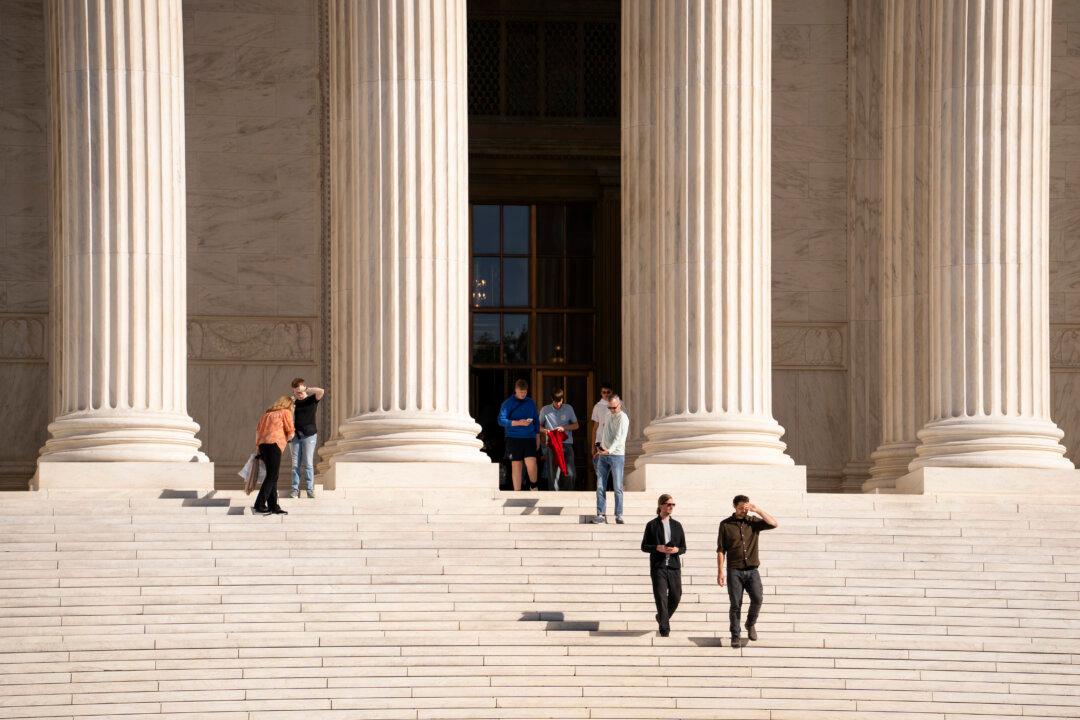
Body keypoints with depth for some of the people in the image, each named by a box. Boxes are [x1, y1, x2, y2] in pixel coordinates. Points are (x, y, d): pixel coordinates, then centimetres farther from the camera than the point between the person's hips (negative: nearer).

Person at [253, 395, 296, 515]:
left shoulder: (267, 414, 24)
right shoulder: (286, 412, 7)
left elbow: (258, 430, 19)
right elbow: (290, 433, 3)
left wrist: (259, 446, 20)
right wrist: (285, 439, 22)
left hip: (262, 444, 7)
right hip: (274, 444, -7)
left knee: (272, 477, 11)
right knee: (272, 477, -7)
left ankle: (273, 506, 10)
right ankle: (259, 505, -14)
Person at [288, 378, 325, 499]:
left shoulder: (312, 400, 1)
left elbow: (321, 391, -18)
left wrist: (307, 390, -10)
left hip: (309, 435, -3)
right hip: (295, 436, 3)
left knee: (308, 464, -6)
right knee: (295, 464, 1)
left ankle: (310, 490, -3)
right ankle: (295, 490, 3)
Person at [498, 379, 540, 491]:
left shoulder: (530, 403, 11)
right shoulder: (508, 403, -1)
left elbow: (536, 420, 18)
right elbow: (501, 420, -9)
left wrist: (537, 437, 14)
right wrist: (518, 423, -18)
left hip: (529, 438, 2)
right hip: (514, 439, -2)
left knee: (531, 464, -13)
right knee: (516, 465, 1)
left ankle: (533, 486, 12)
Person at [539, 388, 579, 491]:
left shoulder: (568, 408, 5)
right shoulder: (545, 410, 4)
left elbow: (576, 425, 10)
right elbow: (539, 426, 11)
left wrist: (564, 428, -9)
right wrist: (545, 430, -11)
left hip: (566, 443, 1)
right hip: (551, 444, -1)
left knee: (570, 473, -4)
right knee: (553, 473, -2)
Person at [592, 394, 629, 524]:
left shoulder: (623, 418, -9)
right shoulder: (608, 414, 13)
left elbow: (619, 437, -21)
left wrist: (609, 450, -33)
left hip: (616, 455, -6)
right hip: (603, 455, 6)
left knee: (617, 487, -4)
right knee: (600, 486, 1)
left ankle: (619, 515, 1)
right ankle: (600, 514, 3)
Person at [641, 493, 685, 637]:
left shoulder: (677, 525, 11)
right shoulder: (652, 525, 2)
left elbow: (683, 548, 13)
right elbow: (644, 546, 4)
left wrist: (676, 549, -10)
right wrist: (658, 548, -14)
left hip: (674, 566, 3)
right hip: (658, 567, -3)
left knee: (676, 596, 6)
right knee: (661, 597, -9)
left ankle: (661, 617, 33)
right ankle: (664, 630, -8)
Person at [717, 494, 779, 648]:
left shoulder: (753, 522, 7)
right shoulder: (726, 525, 3)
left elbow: (774, 524, -6)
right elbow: (721, 550, 2)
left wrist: (758, 510, -8)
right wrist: (720, 572, -4)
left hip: (752, 570, 1)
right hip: (734, 571, -1)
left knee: (757, 599, -15)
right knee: (735, 604, -3)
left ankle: (750, 624, 11)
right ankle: (735, 636, 6)